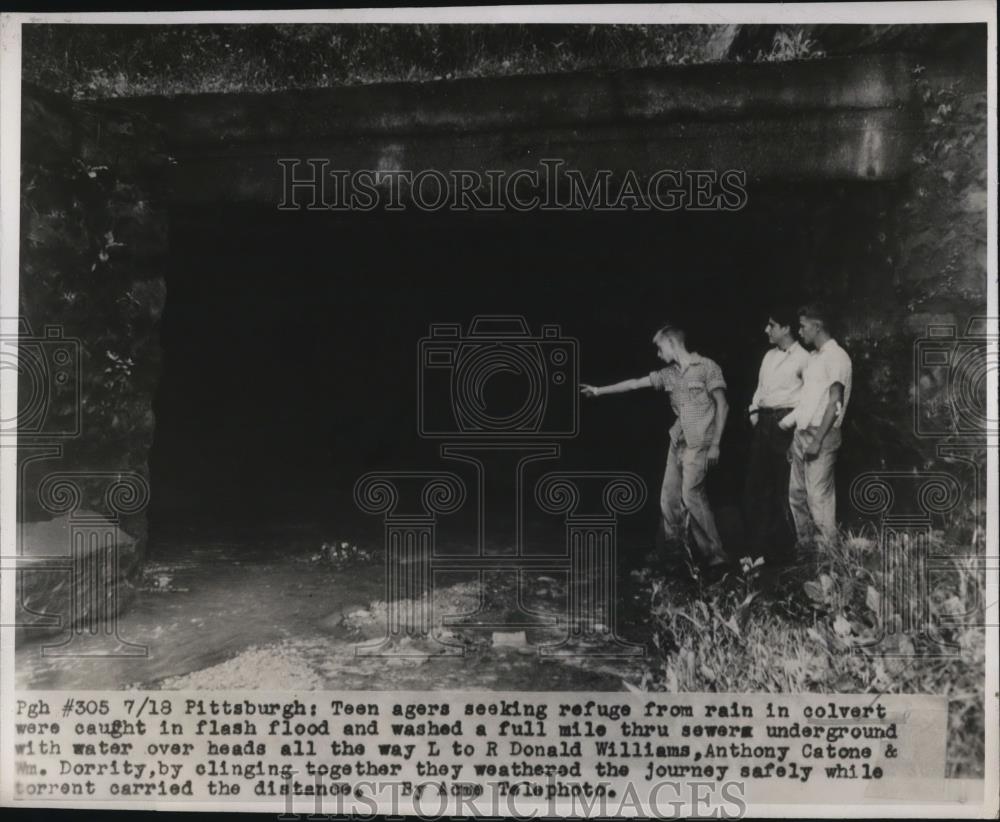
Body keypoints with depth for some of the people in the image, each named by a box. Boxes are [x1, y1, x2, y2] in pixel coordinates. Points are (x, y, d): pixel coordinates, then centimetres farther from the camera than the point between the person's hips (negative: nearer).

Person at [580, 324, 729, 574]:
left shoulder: (706, 367, -6)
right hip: (678, 440, 7)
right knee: (669, 496, 5)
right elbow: (634, 384, 17)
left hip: (699, 442, -7)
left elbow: (722, 406, -6)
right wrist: (600, 390, 18)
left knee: (691, 494, -16)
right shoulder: (668, 374, 11)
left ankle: (715, 558, -10)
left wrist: (715, 444, -11)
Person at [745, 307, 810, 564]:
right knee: (756, 483, 9)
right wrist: (754, 411, 8)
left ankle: (781, 548, 7)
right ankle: (756, 547, 18)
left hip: (785, 423, -8)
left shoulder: (802, 358, -8)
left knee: (784, 487, -2)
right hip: (764, 422, 8)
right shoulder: (769, 355, 15)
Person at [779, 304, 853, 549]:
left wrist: (817, 440, -19)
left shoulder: (836, 356, -9)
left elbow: (834, 402, -14)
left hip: (822, 435, -9)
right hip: (801, 433, 9)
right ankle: (804, 545, 18)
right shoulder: (813, 357, 17)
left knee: (818, 496, -10)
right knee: (797, 493, 9)